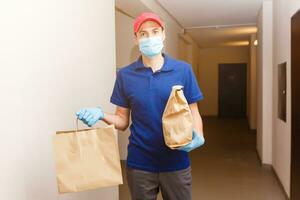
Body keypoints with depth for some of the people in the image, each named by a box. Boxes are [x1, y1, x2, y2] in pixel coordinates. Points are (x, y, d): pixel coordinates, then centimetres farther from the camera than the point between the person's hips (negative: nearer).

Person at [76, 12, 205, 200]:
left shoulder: (183, 70, -3)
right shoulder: (125, 75, -1)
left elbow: (193, 113, 1)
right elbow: (123, 120, 3)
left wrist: (198, 136, -18)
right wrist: (101, 115, -17)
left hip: (176, 162, 0)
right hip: (139, 164, 1)